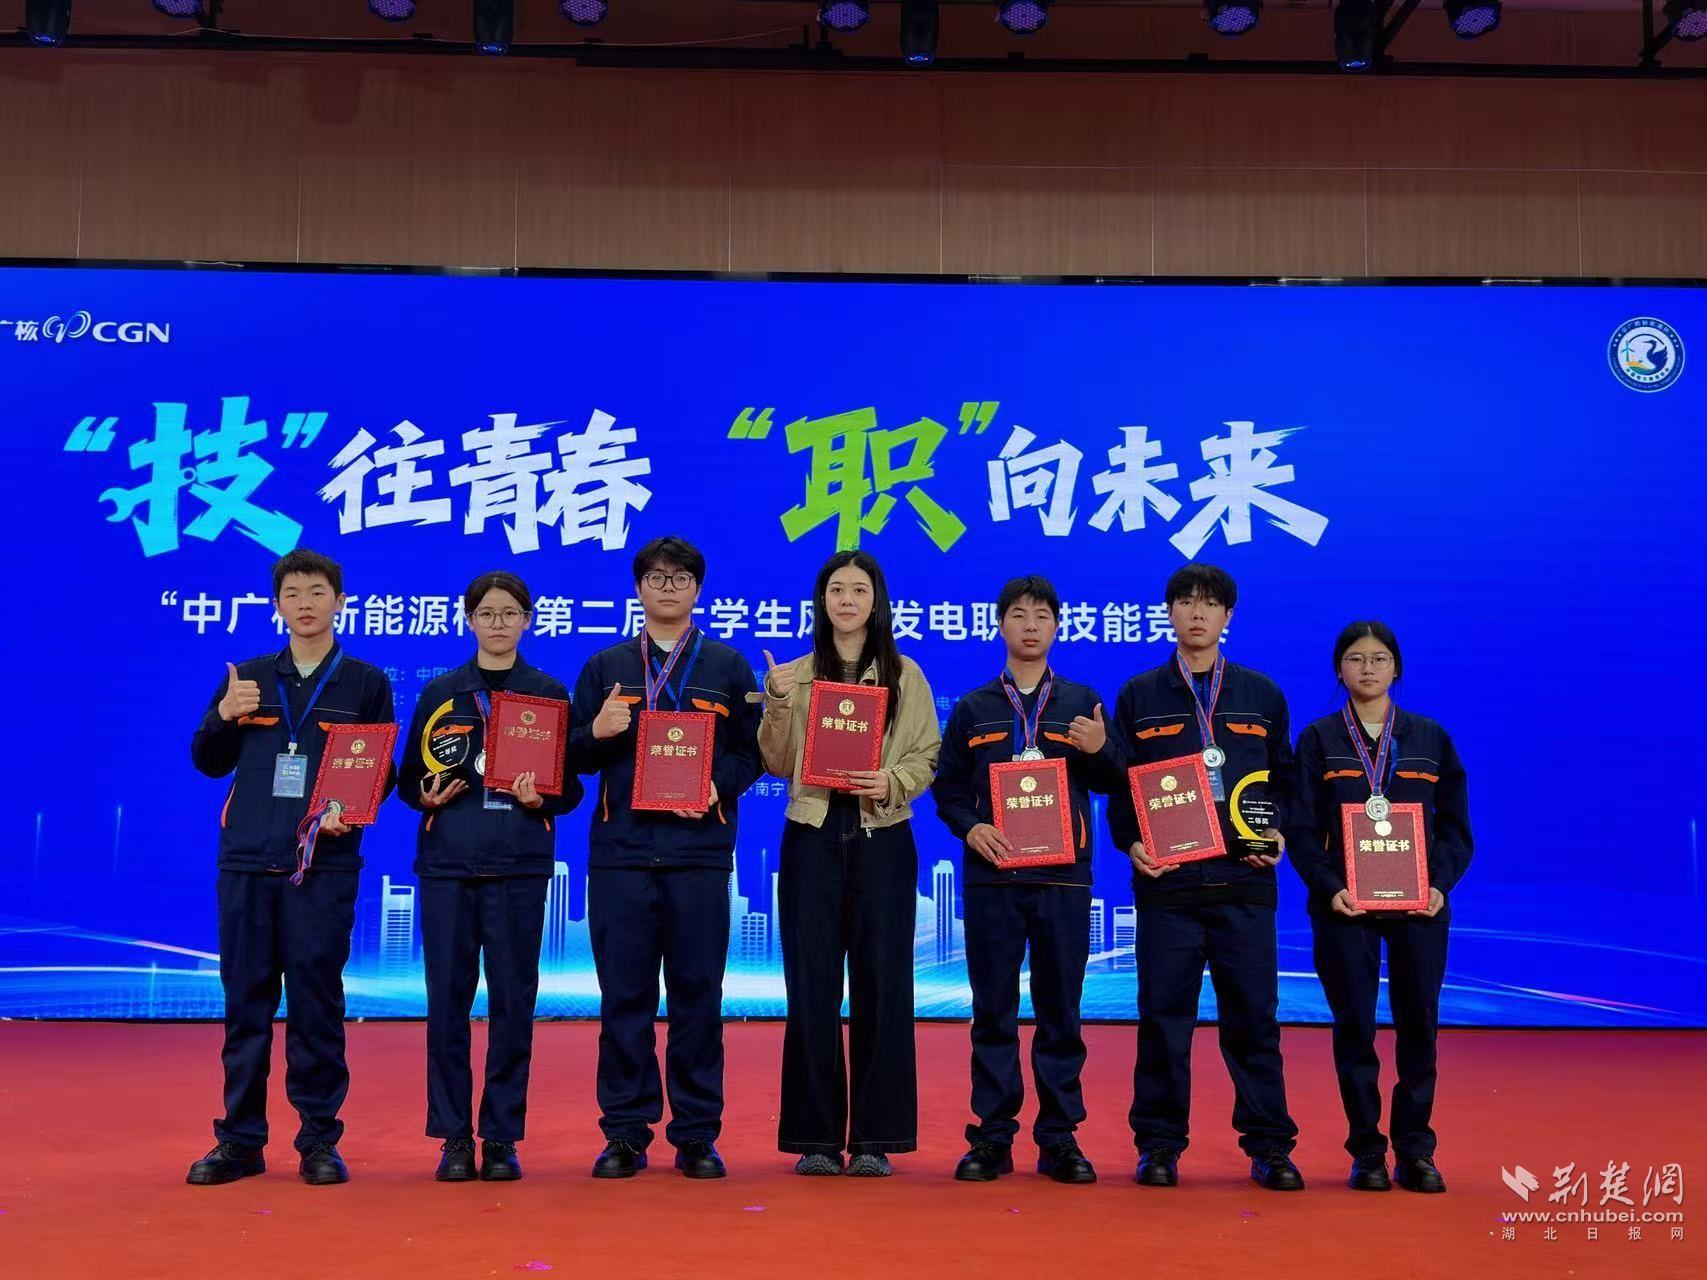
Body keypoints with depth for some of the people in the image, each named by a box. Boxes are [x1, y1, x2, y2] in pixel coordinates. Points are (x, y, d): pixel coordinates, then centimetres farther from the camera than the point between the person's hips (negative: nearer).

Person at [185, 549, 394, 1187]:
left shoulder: (366, 682, 6)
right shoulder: (248, 679, 13)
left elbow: (382, 772, 4)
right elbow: (208, 762, 14)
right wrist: (224, 716, -4)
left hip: (324, 863, -2)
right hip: (246, 859, 3)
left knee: (316, 1001, 0)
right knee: (245, 999, 6)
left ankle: (319, 1140, 9)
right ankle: (239, 1140, 15)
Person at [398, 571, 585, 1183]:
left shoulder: (550, 693, 8)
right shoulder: (440, 693, 12)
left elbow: (570, 788, 7)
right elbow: (408, 778, 12)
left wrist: (541, 797, -14)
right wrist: (427, 794, -9)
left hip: (519, 865, -1)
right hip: (447, 862, 1)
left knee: (512, 999, 1)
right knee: (446, 997, 1)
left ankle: (501, 1137, 11)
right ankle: (454, 1136, 11)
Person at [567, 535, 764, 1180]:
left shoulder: (728, 667, 12)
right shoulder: (605, 667, 14)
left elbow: (753, 751, 6)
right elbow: (574, 755, 10)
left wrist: (717, 785, -12)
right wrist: (598, 733, -11)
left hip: (699, 850, -1)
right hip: (620, 849, 1)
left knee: (697, 994, 2)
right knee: (624, 995, 2)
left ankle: (697, 1135, 11)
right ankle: (626, 1133, 12)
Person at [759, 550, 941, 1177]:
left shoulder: (905, 675, 8)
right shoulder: (792, 675, 9)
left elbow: (928, 755, 4)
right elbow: (776, 764, 5)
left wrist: (893, 782, -14)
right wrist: (778, 703, -9)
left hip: (882, 837, -1)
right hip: (812, 836, 1)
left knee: (881, 984, 0)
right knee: (811, 986, 1)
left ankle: (874, 1138, 8)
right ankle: (816, 1136, 10)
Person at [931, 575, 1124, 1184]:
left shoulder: (1082, 702, 11)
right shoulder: (973, 707, 11)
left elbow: (1115, 784, 8)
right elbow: (946, 788, 8)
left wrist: (1100, 750, -12)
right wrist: (971, 827, -9)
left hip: (1063, 875, 0)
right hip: (992, 874, 0)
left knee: (1060, 1008, 4)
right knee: (993, 1010, 3)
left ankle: (1059, 1138, 12)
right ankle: (992, 1137, 11)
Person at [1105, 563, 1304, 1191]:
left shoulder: (1261, 694, 13)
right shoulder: (1138, 696, 10)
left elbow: (1283, 779, 15)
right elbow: (1119, 785, 9)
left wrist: (1278, 833, -2)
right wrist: (1131, 841, -7)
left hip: (1244, 880, 1)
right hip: (1165, 880, 0)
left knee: (1253, 1016, 3)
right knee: (1164, 1017, 2)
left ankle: (1269, 1146, 13)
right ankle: (1159, 1145, 12)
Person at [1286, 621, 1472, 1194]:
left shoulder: (1430, 737, 8)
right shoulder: (1318, 739, 4)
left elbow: (1455, 825, 8)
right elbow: (1302, 829, 0)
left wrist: (1441, 884, -8)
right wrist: (1329, 887, -14)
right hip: (1345, 906, -1)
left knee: (1419, 1024, 3)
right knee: (1354, 1025, 2)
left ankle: (1415, 1151, 14)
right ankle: (1366, 1152, 12)